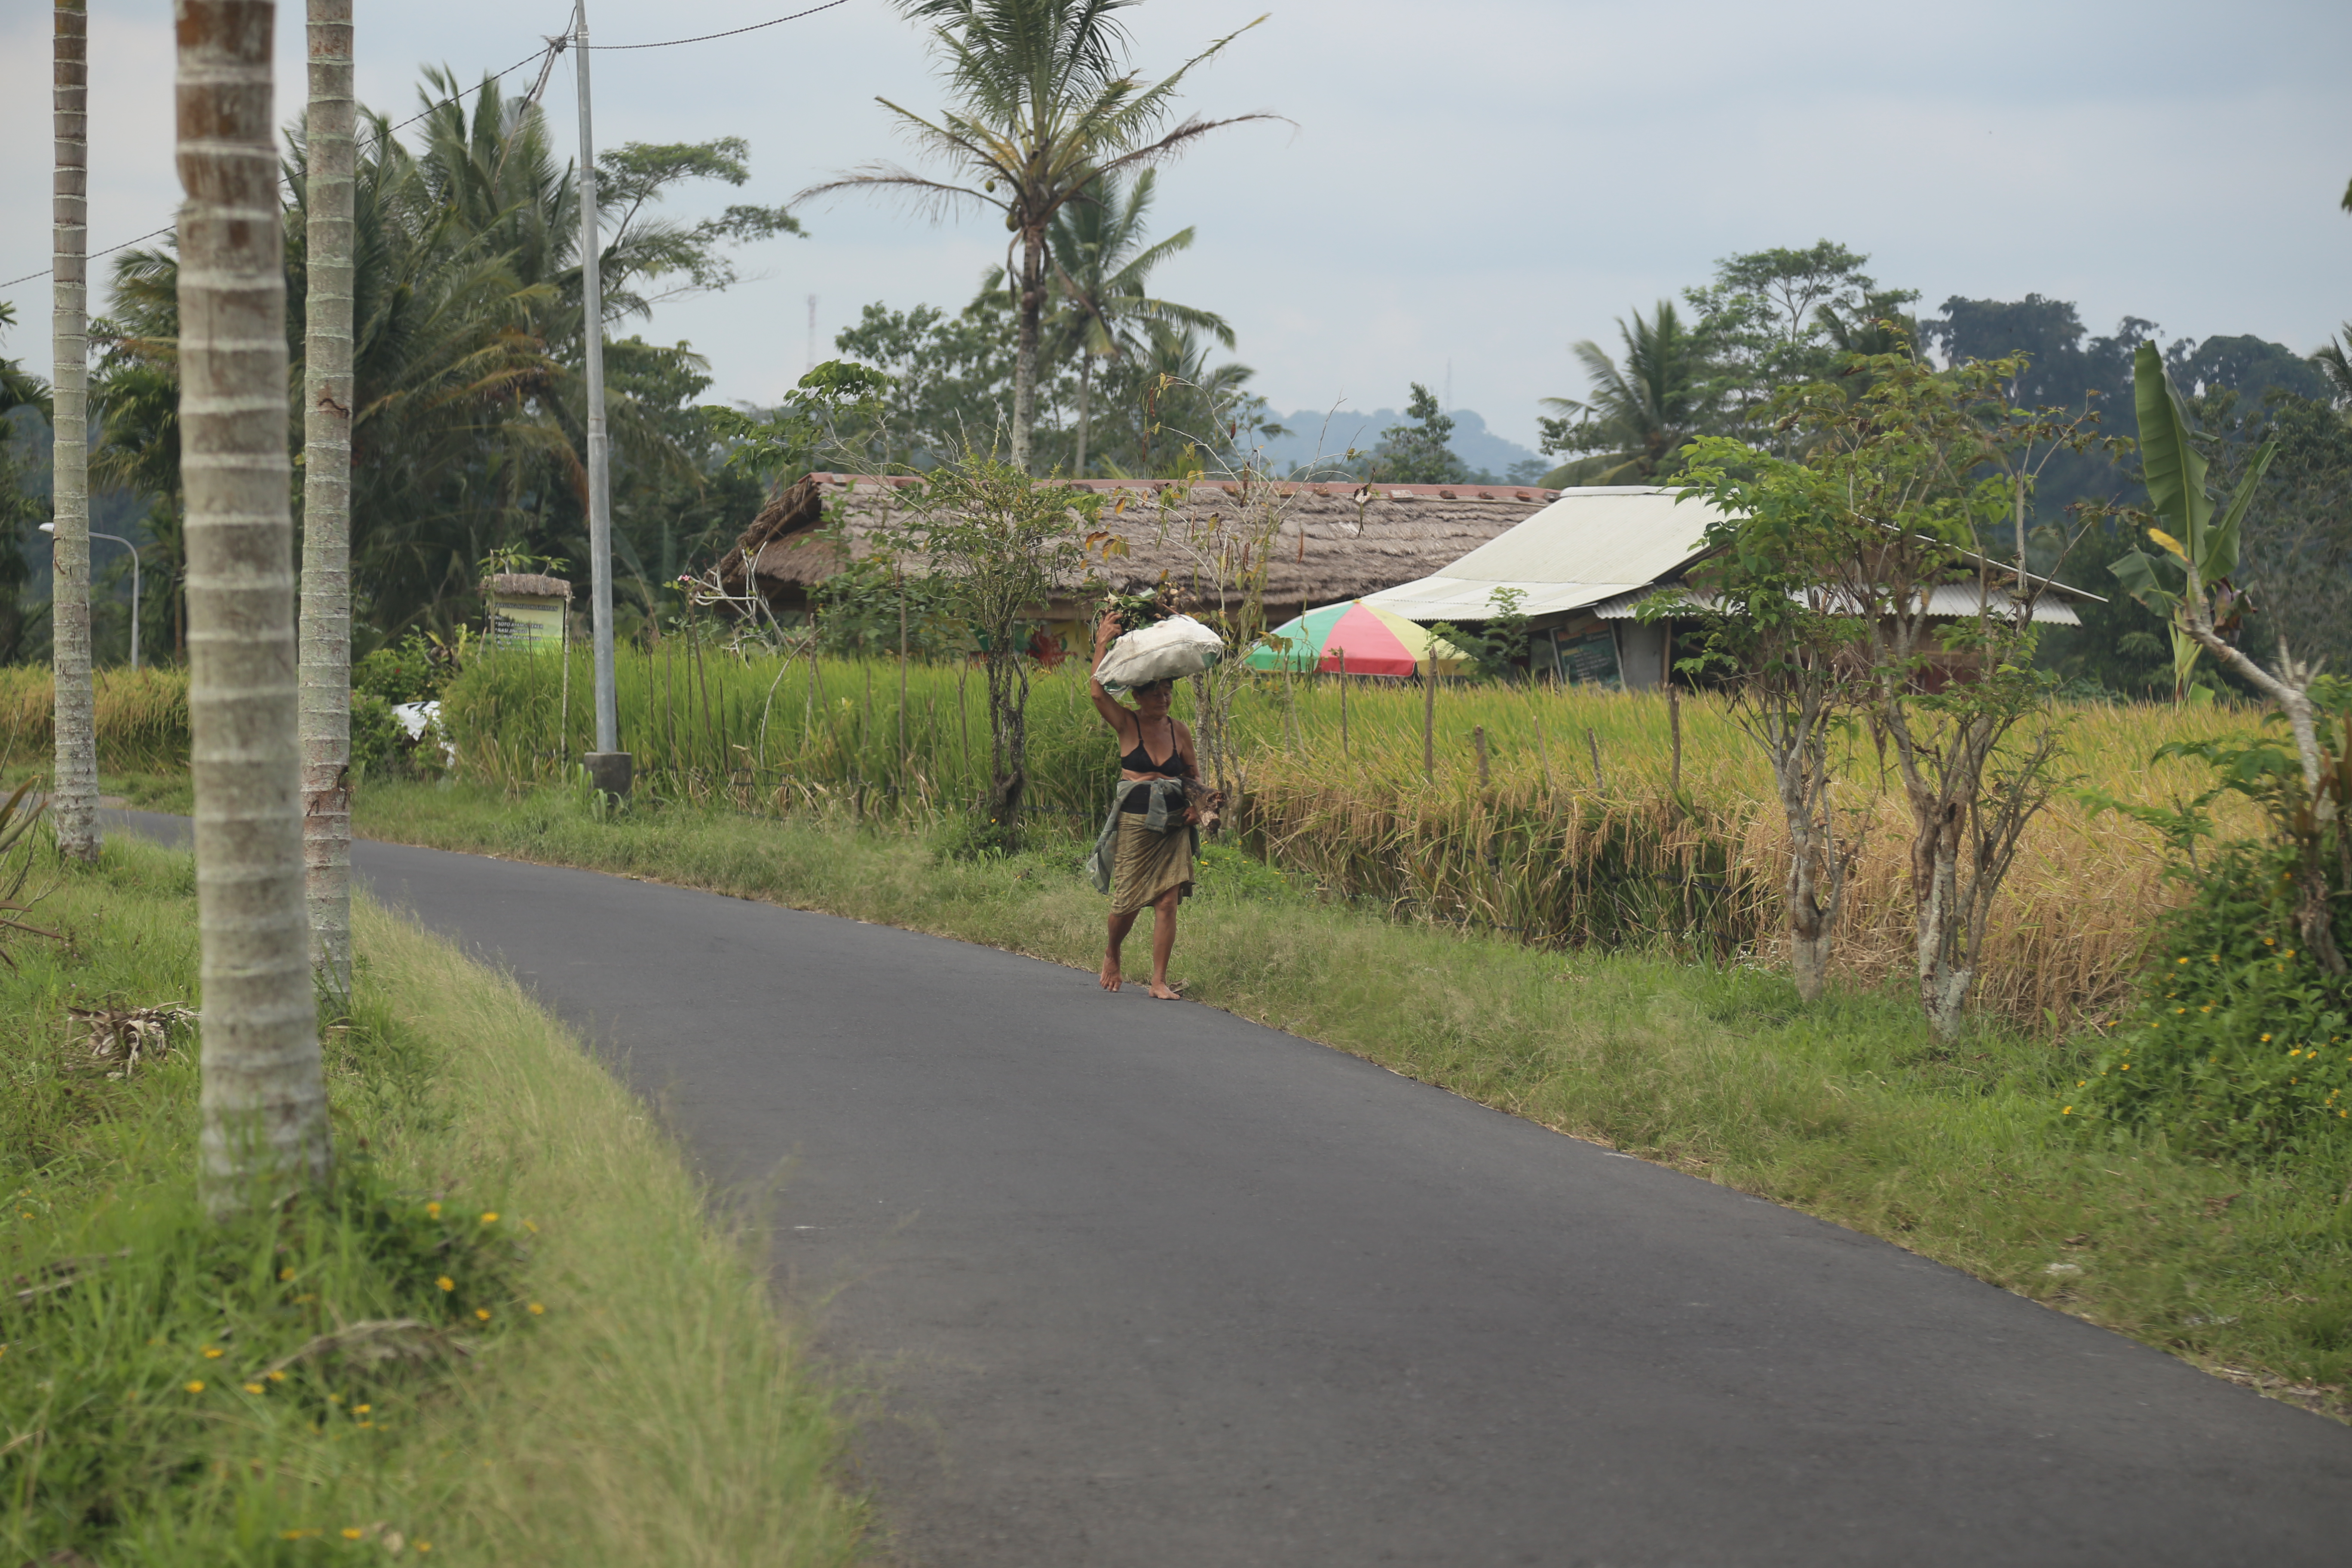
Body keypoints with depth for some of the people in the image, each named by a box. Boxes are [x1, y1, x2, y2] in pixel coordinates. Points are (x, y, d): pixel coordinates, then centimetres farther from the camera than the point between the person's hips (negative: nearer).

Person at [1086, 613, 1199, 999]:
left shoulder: (1178, 730, 8)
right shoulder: (1127, 724, -2)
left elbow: (1193, 772, 21)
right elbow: (1098, 692, -18)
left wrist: (1197, 804, 3)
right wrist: (1102, 646, -17)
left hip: (1173, 826, 3)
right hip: (1134, 822, -3)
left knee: (1167, 902, -4)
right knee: (1128, 903, 2)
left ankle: (1160, 981, 1)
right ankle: (1112, 955, 33)